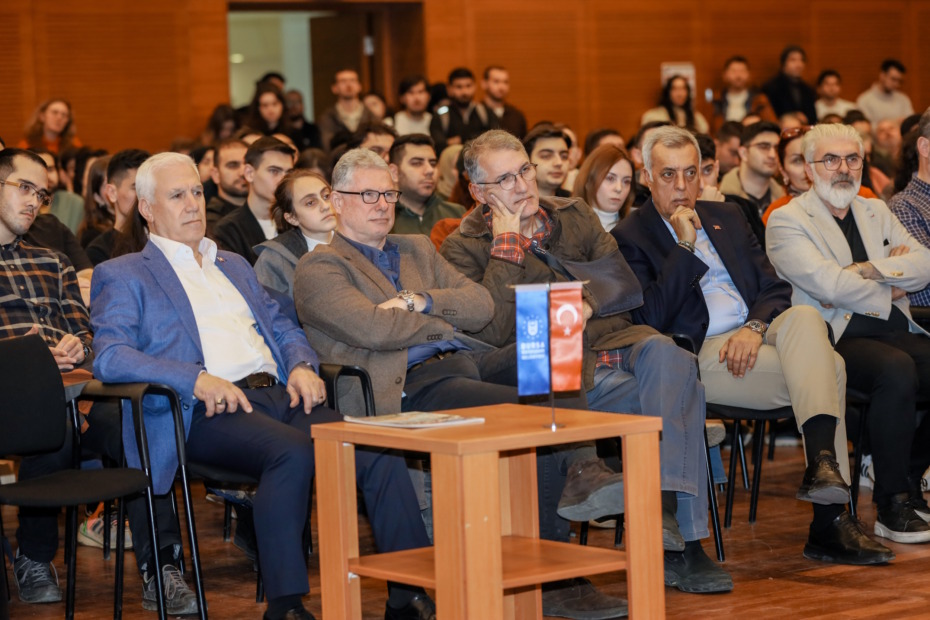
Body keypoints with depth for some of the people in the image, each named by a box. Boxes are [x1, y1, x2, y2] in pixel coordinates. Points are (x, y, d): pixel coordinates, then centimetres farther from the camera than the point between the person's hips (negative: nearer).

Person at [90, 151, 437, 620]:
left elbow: (283, 327, 29)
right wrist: (197, 379, -19)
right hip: (205, 411, -6)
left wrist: (301, 365, 4)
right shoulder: (123, 277, 11)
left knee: (380, 450, -21)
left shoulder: (235, 266, 32)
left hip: (276, 393, 6)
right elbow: (109, 357, -5)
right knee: (294, 450, -37)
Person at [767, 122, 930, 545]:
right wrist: (888, 294, -1)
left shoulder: (876, 212, 22)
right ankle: (892, 505, -22)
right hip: (839, 340, -6)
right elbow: (826, 282, -13)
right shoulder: (787, 221, 3)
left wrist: (871, 269, -9)